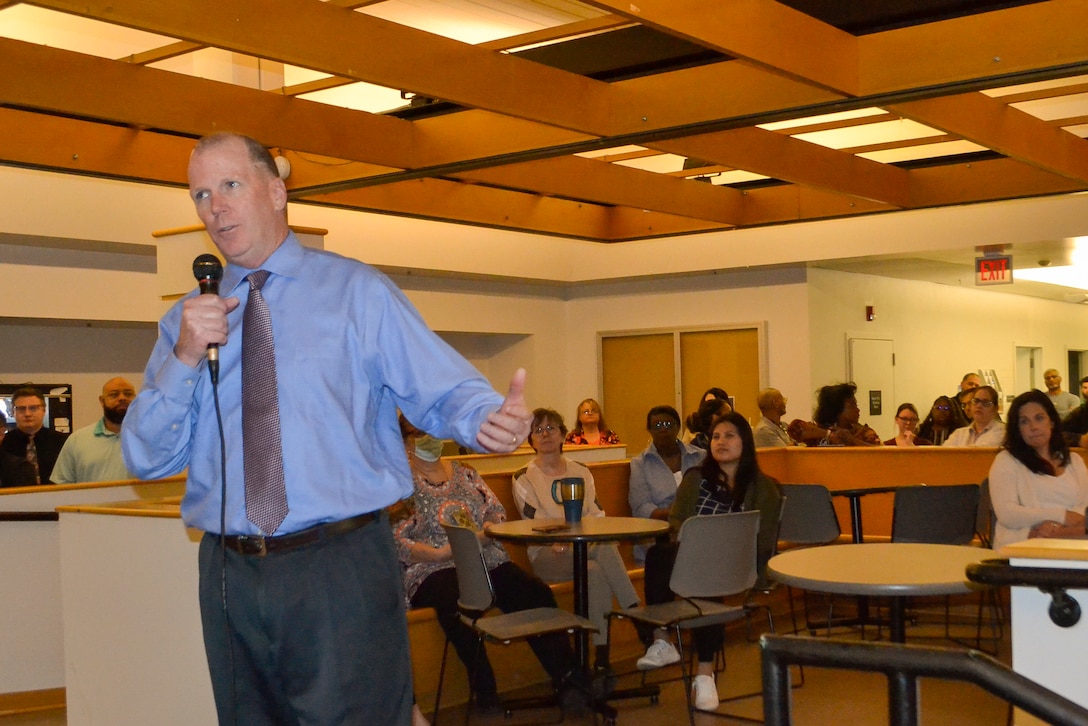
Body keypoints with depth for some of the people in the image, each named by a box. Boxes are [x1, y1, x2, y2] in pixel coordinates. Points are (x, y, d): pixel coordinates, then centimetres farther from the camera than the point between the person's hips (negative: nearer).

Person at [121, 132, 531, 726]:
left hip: (342, 571, -3)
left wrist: (489, 419, -27)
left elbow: (441, 391, -4)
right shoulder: (187, 320, 12)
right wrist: (184, 359, -9)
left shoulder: (358, 292, 4)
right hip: (229, 576, 4)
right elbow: (145, 459, 6)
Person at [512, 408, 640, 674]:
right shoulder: (523, 479, 4)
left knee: (596, 571, -37)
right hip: (547, 555, -3)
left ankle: (602, 657, -38)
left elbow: (597, 515, 10)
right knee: (604, 550, -35)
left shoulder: (581, 472, 17)